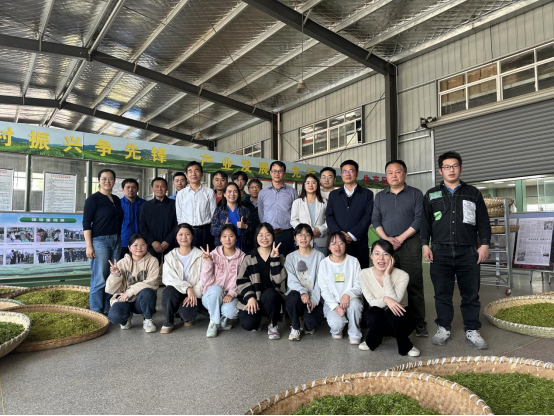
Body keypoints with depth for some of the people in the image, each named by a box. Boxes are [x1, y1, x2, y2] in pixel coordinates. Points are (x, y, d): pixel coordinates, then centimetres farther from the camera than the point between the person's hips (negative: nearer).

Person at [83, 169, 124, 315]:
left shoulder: (116, 200, 14)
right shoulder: (93, 199, -4)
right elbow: (86, 223, -9)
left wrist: (119, 239, 14)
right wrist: (89, 246, -15)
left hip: (116, 241, 6)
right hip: (100, 241, -6)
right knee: (99, 279, -5)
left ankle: (107, 310, 18)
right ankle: (96, 311, 6)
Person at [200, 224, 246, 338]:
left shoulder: (242, 257, 0)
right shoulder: (214, 255, -2)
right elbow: (205, 281, -8)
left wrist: (232, 294, -18)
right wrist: (208, 262, -20)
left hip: (231, 297, 0)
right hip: (212, 296, 0)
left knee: (230, 311, -32)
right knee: (216, 288, -34)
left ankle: (224, 320, 7)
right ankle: (214, 322, -12)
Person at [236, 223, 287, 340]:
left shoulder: (279, 257, 3)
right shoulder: (249, 258, 0)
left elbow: (279, 279, -12)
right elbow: (241, 280, -3)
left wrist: (274, 259, -18)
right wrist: (250, 297, -16)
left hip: (270, 297, 1)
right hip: (252, 298, 0)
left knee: (270, 293, -35)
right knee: (248, 324, -26)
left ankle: (273, 325, -8)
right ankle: (258, 319, 14)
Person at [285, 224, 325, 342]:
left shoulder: (319, 256, 2)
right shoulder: (290, 257, 5)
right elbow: (291, 280, -7)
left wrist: (313, 300, -17)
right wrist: (303, 292, -25)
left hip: (314, 297, -1)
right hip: (296, 293, 1)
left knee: (312, 321, -27)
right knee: (293, 298, -35)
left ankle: (308, 326, 15)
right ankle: (295, 327, -5)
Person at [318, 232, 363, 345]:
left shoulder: (353, 261, -2)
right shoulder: (324, 263, -3)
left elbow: (359, 286, -6)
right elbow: (324, 290, -5)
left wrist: (348, 294, -28)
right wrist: (335, 306, -19)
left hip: (351, 299, 1)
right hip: (332, 302, 0)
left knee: (354, 304, -35)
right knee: (337, 323, -29)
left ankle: (354, 334, -8)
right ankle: (337, 330, 11)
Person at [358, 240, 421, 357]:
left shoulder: (402, 276, -18)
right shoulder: (364, 274, -13)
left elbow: (394, 301, -28)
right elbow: (372, 302, -16)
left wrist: (387, 275, -28)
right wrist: (385, 299, -37)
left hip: (397, 318, -1)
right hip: (378, 321, 1)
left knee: (392, 311, -34)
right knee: (373, 313, -32)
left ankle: (406, 347, -8)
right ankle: (373, 342, 0)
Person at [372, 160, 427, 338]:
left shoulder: (415, 194, 4)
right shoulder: (380, 196, 14)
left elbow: (419, 219, -6)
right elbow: (376, 220, 8)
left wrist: (401, 238, -12)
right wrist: (387, 239, -8)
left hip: (410, 245, -3)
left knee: (414, 285, -1)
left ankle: (419, 324, 7)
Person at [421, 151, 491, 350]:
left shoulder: (473, 193, 10)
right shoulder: (432, 195, 9)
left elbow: (483, 221, 9)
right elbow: (425, 222, 8)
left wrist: (485, 244, 1)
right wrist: (425, 245, 0)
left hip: (468, 252, 0)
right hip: (440, 252, 0)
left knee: (470, 294, 6)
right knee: (442, 294, 6)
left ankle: (472, 330, 19)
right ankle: (444, 328, 18)